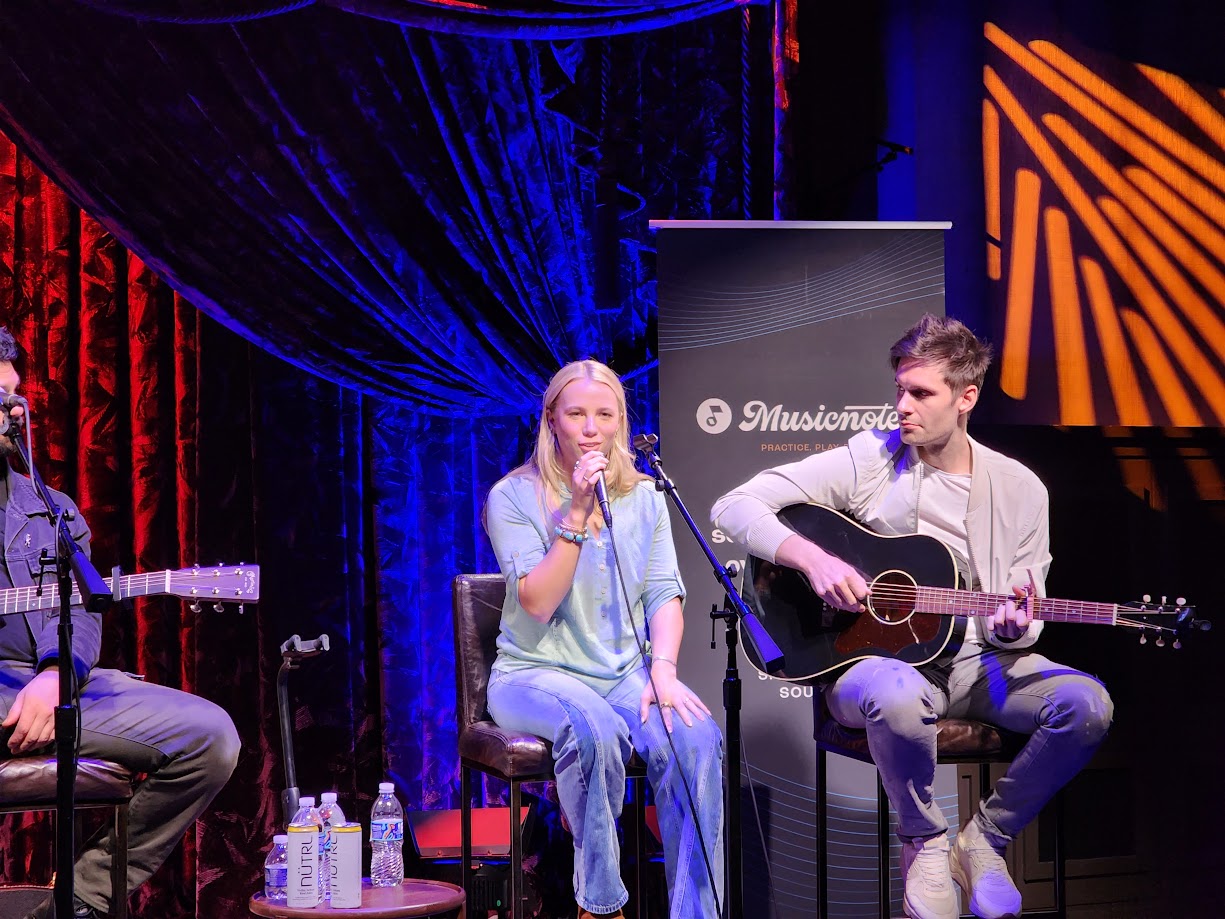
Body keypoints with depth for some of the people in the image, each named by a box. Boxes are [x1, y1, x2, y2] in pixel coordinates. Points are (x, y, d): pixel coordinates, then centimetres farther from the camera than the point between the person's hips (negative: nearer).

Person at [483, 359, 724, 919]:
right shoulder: (514, 496, -2)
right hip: (537, 672, -3)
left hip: (627, 672, 4)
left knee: (697, 739, -28)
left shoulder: (644, 498, 11)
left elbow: (664, 593, 6)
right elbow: (537, 603, -13)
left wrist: (662, 668, -12)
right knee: (596, 731, -38)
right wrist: (576, 514, -19)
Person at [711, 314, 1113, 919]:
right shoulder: (869, 460, -4)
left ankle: (986, 838, -1)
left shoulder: (1020, 490, 4)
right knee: (898, 697, -40)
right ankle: (925, 842, -8)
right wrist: (813, 559, -23)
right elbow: (735, 507, -9)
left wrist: (1012, 629, -17)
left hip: (975, 660, 3)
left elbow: (1020, 623, 8)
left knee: (1087, 703, -24)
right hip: (875, 655, -3)